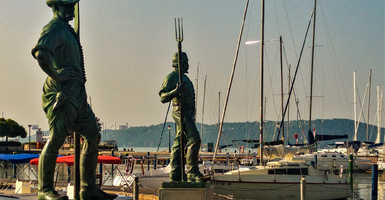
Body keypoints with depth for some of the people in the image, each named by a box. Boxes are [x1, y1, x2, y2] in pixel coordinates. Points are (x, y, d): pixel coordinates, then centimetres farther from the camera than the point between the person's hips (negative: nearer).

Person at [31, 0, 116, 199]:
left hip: (76, 94, 10)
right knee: (56, 139, -10)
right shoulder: (54, 28, -9)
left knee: (93, 135, 8)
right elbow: (40, 52, -29)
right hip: (62, 92, -10)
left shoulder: (67, 30, 23)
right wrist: (56, 76, -21)